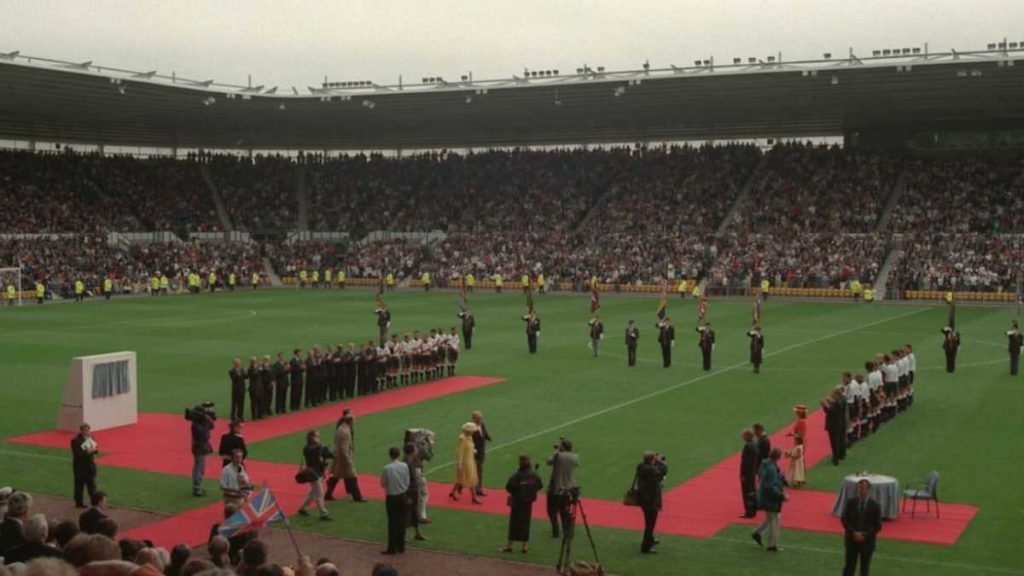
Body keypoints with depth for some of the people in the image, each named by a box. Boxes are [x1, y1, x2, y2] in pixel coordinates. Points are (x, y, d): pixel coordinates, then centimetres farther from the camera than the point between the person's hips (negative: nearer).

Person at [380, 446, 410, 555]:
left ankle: (392, 548, 7)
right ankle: (401, 546, 18)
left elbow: (383, 484, -7)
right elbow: (407, 482, 1)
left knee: (392, 523, 4)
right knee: (401, 522, 12)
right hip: (402, 496, 3)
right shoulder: (405, 466, -8)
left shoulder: (387, 468, -18)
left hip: (391, 497, -3)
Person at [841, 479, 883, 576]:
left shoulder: (875, 506, -6)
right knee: (849, 566, 3)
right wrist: (854, 533, -14)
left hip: (867, 541, -1)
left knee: (864, 568, 9)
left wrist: (865, 535, -15)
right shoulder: (851, 502, -3)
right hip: (852, 539, 1)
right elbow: (844, 520, -1)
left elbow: (877, 526, -5)